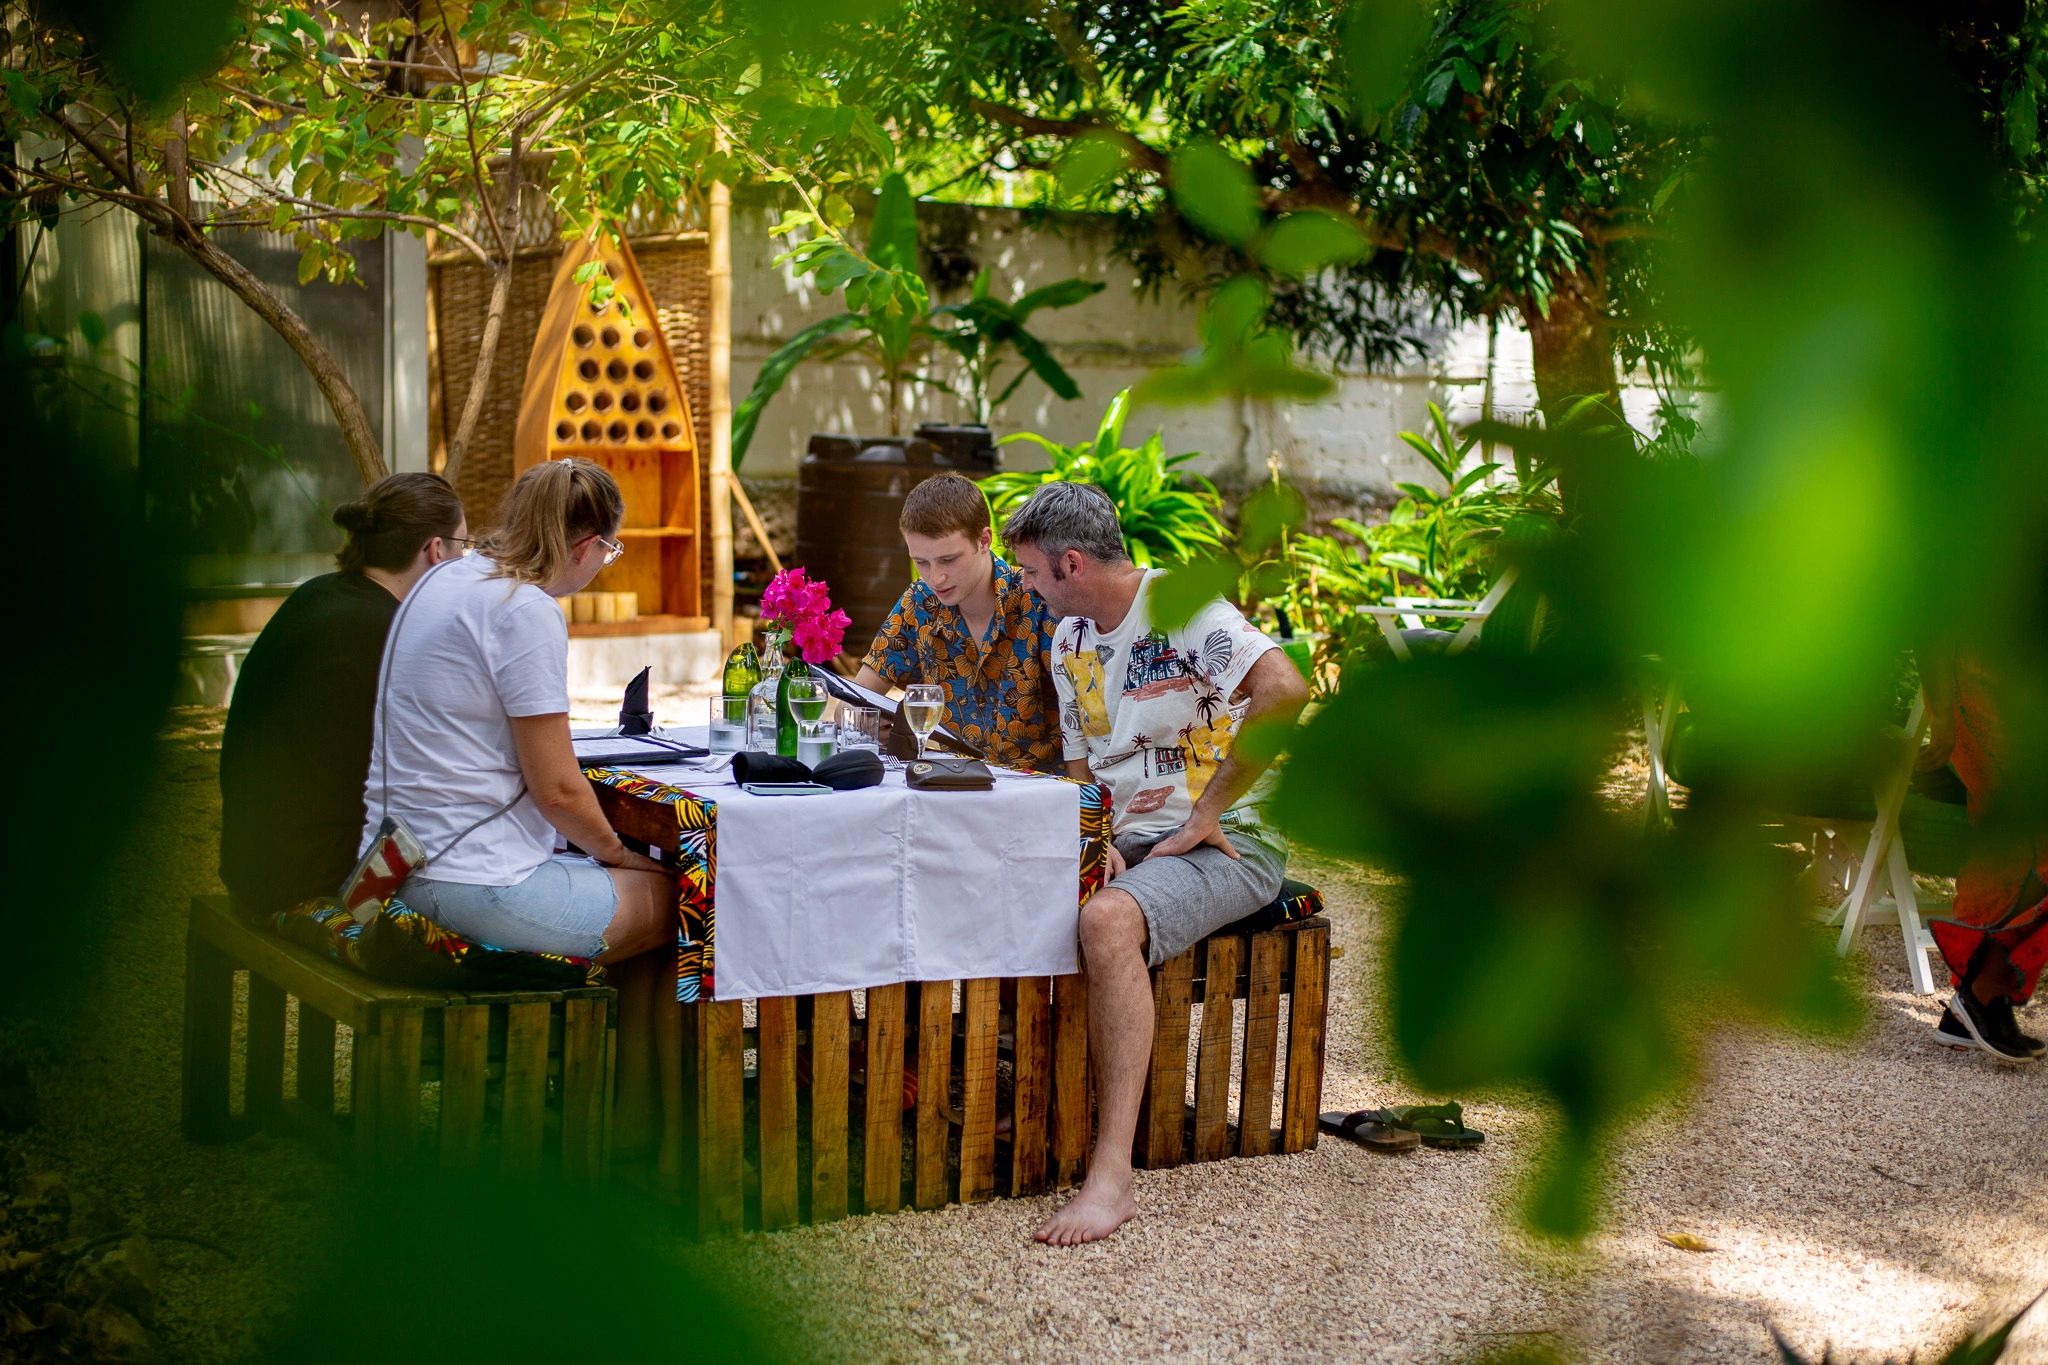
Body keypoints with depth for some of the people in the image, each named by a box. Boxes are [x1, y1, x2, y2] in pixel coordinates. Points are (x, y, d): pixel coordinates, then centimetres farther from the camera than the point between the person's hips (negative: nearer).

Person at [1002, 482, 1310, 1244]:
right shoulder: (1070, 639, 14)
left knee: (1108, 921, -35)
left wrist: (1204, 816, -24)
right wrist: (1094, 840, -3)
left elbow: (1284, 693, -30)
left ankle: (1112, 1177, -37)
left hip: (1226, 841, -8)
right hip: (1126, 839, 8)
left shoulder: (1181, 607, -13)